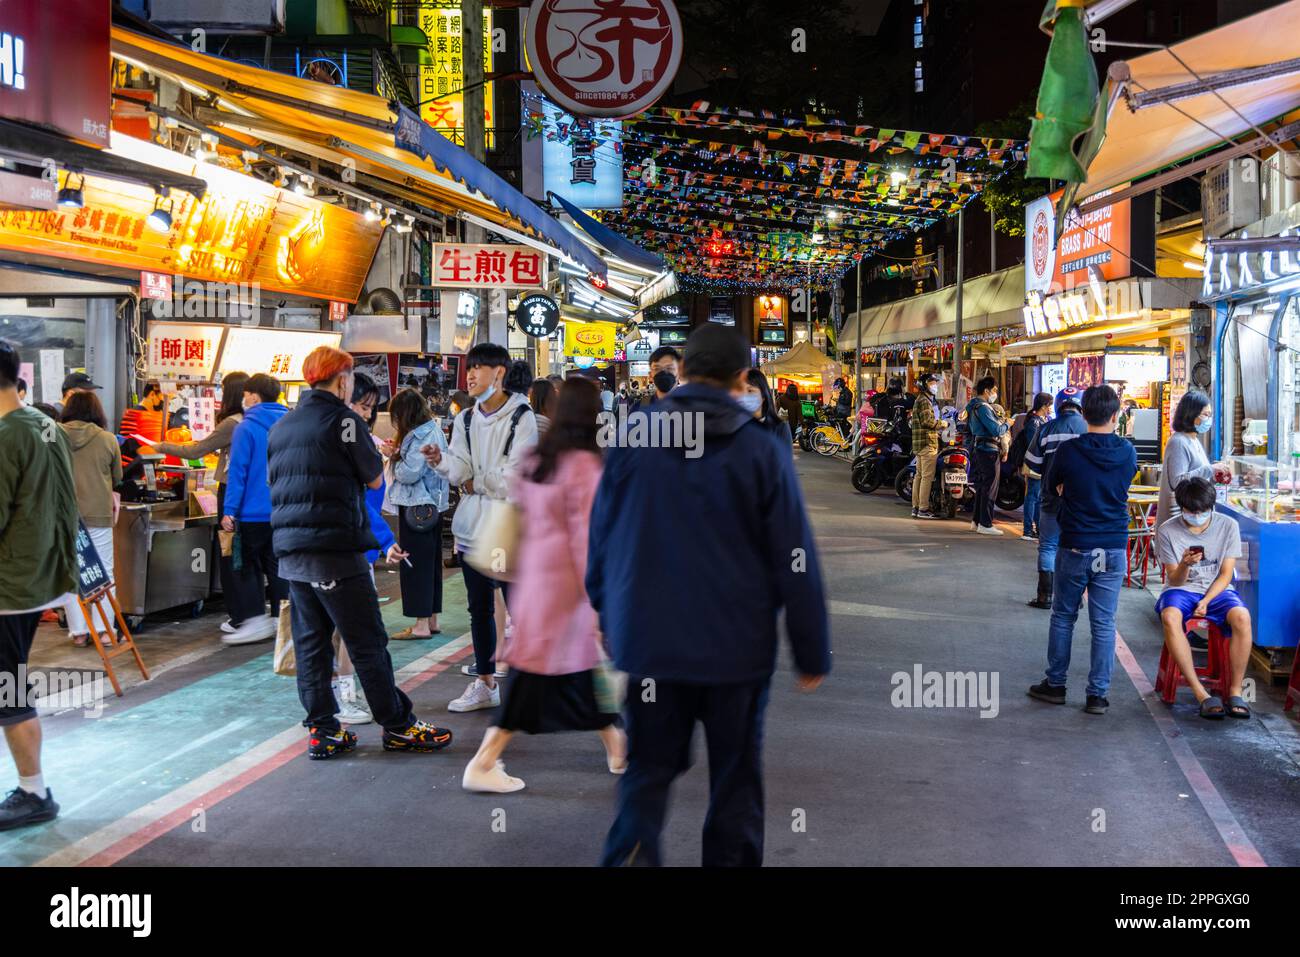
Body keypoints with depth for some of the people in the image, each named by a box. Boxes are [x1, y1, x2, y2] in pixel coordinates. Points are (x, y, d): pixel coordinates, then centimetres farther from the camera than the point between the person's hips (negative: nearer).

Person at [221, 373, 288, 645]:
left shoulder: (246, 428, -11)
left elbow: (237, 471, -13)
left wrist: (229, 510, -12)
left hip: (254, 511, -6)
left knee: (247, 565, 3)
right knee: (277, 564, 13)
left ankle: (256, 620, -1)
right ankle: (279, 619, 15)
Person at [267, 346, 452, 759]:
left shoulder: (280, 427, 13)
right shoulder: (344, 420, -8)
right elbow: (375, 480, -1)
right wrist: (376, 455, 18)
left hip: (290, 550, 7)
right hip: (335, 550, -7)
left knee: (310, 642, 10)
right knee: (368, 642, 0)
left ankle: (321, 730, 13)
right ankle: (398, 726, 7)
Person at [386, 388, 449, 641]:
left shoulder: (420, 435, -17)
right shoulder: (434, 429, 13)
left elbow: (409, 473, -21)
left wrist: (395, 457, -3)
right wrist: (399, 451, 7)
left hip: (416, 506, -10)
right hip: (432, 505, 10)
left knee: (415, 563, -5)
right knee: (430, 561, 14)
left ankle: (421, 624, -2)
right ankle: (432, 619, 21)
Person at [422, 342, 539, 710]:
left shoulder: (521, 417, -8)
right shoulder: (465, 420, 12)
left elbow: (513, 479, -16)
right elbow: (461, 471, 2)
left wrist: (475, 482, -5)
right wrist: (441, 460, -18)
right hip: (473, 527, 7)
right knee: (479, 608, 14)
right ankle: (485, 683, 24)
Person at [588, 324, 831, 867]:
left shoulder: (629, 440, -1)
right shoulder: (763, 450, -8)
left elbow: (601, 542, 6)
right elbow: (795, 563, -7)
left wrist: (607, 618, 20)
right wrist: (813, 654, 1)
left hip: (647, 642, 2)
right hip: (737, 646, -2)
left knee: (648, 767, 15)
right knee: (735, 777, 15)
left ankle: (631, 850, -8)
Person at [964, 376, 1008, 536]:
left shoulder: (973, 406, 16)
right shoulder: (983, 407, -17)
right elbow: (996, 430, -23)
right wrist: (1007, 424, -5)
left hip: (978, 449, 11)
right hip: (988, 451, -11)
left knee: (981, 487, 15)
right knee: (990, 488, -7)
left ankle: (977, 522, 19)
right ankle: (985, 524, -6)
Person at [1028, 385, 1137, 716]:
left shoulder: (1069, 451, -11)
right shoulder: (1127, 452, -4)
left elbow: (1050, 483, 8)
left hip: (1075, 548, -1)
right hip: (1114, 549, 1)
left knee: (1063, 617, 13)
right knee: (1104, 624, 6)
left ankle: (1055, 684, 21)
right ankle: (1097, 695, 8)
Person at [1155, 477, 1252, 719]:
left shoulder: (1228, 526, -3)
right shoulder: (1167, 532, -6)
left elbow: (1225, 575, -1)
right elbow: (1175, 581, -3)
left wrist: (1205, 602, -17)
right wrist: (1184, 565, -26)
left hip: (1217, 590, 1)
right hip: (1181, 590, -1)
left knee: (1242, 617, -33)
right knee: (1170, 617, -36)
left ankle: (1235, 691, -22)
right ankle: (1200, 693, -33)